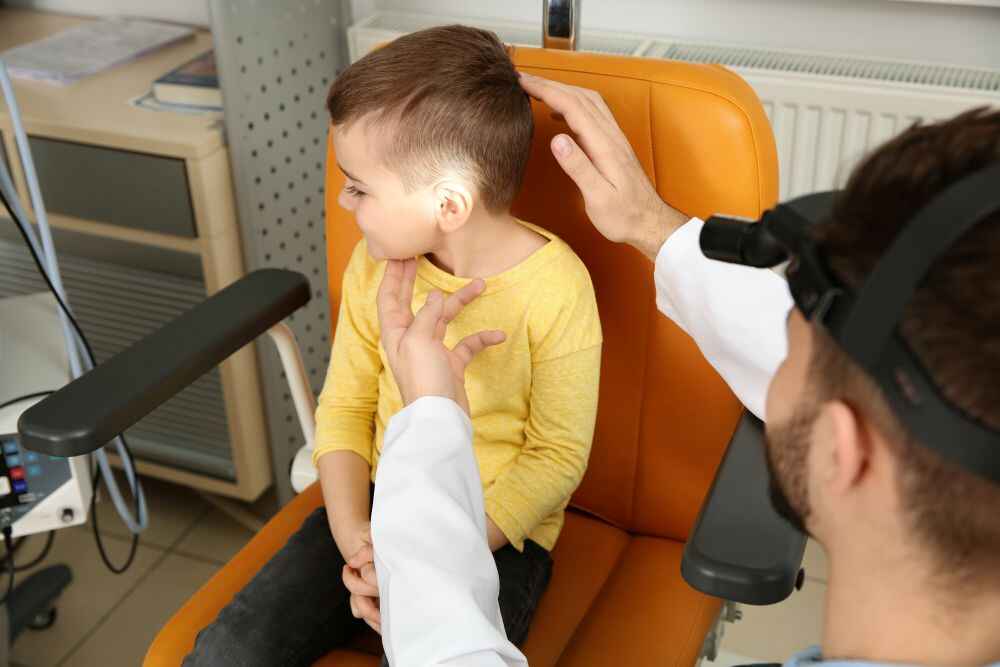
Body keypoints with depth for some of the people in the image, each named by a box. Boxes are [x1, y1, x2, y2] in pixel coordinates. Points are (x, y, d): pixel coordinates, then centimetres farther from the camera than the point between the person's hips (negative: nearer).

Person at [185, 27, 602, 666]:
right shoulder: (373, 264, -2)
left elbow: (556, 455, -12)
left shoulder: (554, 288, -17)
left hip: (497, 533, -4)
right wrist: (350, 532, -10)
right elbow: (345, 405, 5)